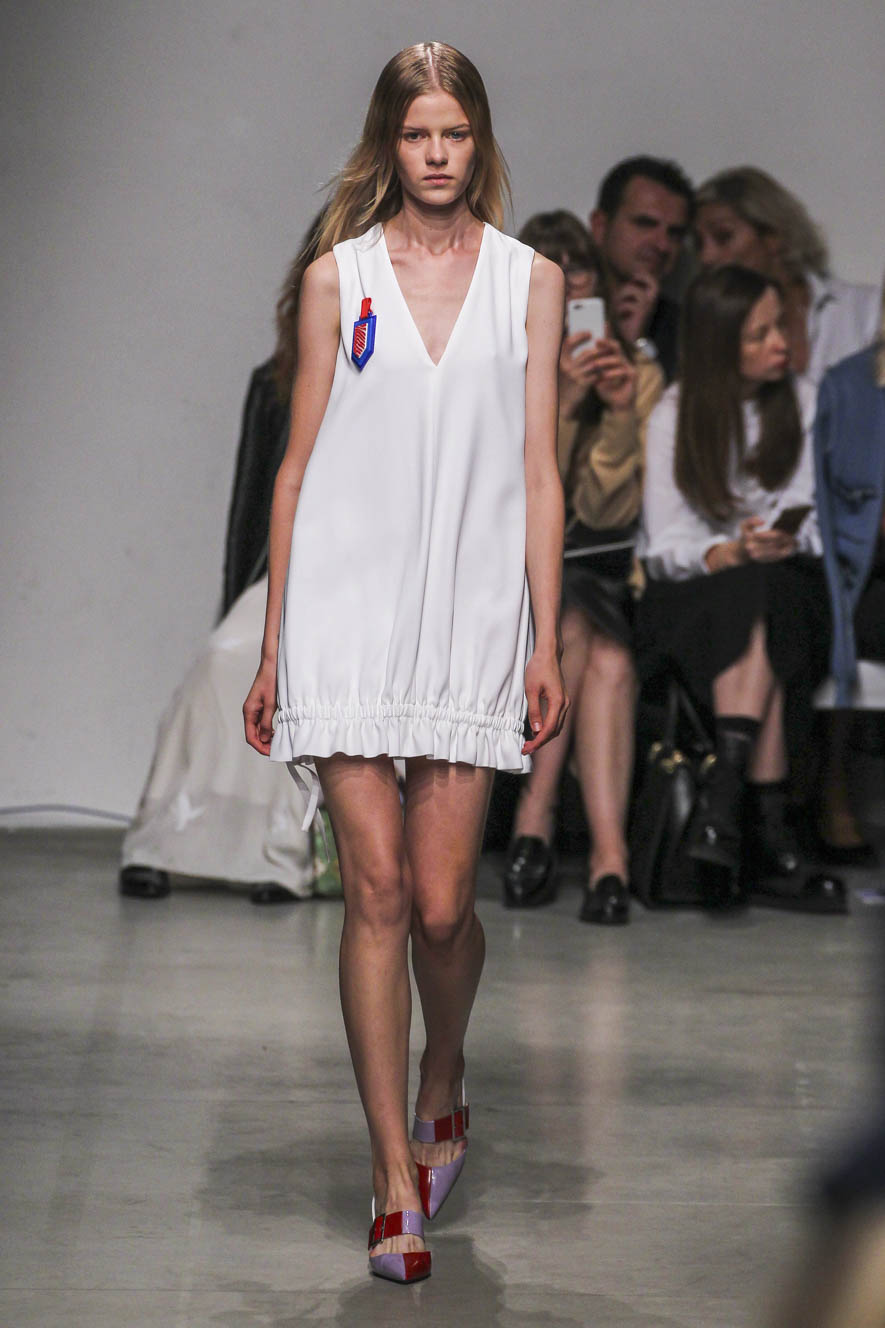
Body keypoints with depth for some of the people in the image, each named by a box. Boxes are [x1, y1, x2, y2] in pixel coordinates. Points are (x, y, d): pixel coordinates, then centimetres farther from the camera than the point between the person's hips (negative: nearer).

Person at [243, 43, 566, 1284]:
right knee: (377, 888, -5)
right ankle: (399, 1181, 3)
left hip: (472, 614, 0)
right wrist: (272, 646, 5)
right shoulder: (338, 276, 7)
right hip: (348, 604, 0)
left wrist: (547, 643, 1)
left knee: (442, 902, 0)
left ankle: (442, 1088, 32)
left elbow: (538, 471, 6)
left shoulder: (530, 280, 8)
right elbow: (300, 464, 8)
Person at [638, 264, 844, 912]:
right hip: (692, 595, -1)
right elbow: (666, 541, -5)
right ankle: (770, 831, -41)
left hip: (788, 583, 1)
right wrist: (730, 554, -24)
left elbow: (815, 523, 4)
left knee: (760, 596, -36)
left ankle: (723, 804, -44)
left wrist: (777, 547, -18)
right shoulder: (675, 414, 2)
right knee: (754, 621, -36)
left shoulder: (804, 402, 9)